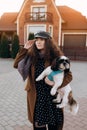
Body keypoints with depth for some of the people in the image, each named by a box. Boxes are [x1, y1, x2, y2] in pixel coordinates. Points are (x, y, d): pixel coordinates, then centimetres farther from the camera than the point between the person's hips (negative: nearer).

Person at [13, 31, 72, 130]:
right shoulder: (32, 56, 2)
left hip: (52, 97, -2)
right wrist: (24, 49, -7)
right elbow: (16, 65, -2)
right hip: (36, 98, 2)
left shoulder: (56, 56, -8)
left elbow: (68, 76, -6)